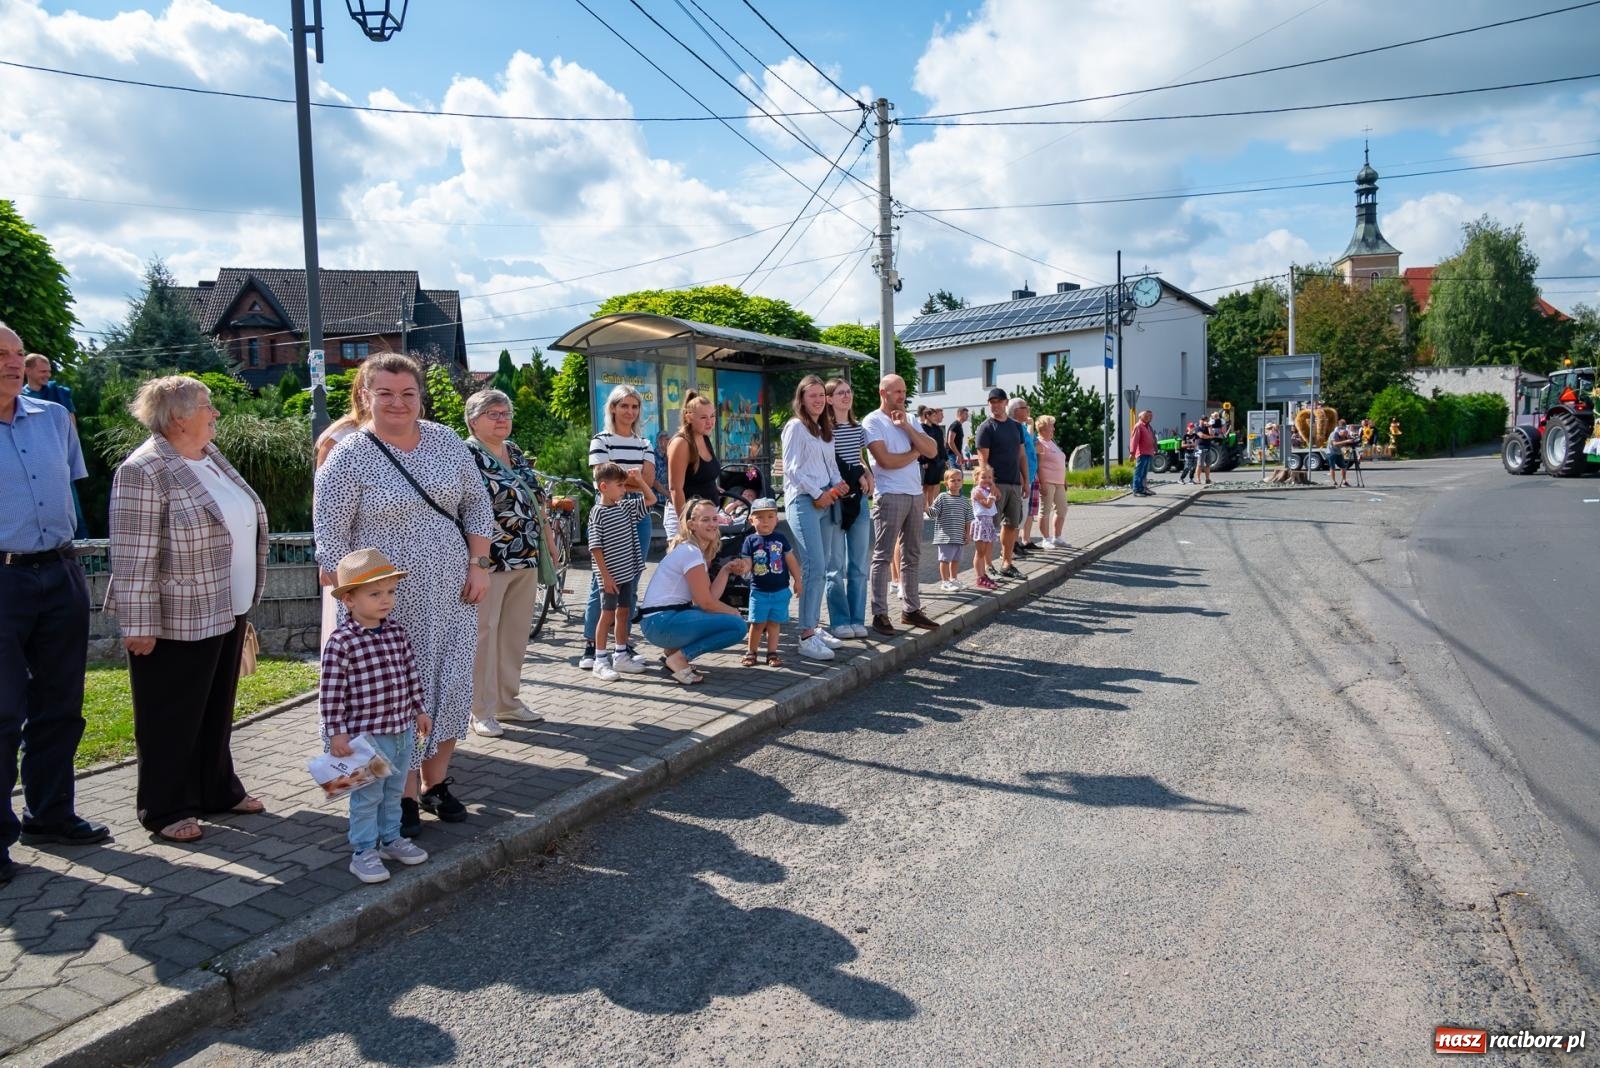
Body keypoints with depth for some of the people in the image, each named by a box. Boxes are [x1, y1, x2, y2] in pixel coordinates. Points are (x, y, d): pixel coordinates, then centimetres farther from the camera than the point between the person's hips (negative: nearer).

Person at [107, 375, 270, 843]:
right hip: (177, 620, -8)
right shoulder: (144, 471, -18)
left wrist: (245, 597, 20)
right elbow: (134, 556, -19)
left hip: (226, 612, 8)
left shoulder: (211, 455, 9)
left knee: (217, 709, 18)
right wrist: (138, 625, -19)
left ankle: (218, 789, 32)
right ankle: (166, 809, 18)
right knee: (172, 717, 6)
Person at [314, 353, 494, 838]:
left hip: (451, 596, 4)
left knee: (451, 685, 8)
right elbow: (331, 539, -8)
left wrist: (479, 564, 1)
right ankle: (406, 795, 17)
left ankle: (435, 781, 26)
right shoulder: (348, 458, -8)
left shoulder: (446, 442, 4)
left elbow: (476, 504, 9)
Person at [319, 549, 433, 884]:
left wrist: (419, 710, 16)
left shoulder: (397, 633, 3)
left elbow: (411, 674, 12)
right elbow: (330, 692, -16)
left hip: (402, 730, 7)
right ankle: (364, 852, 16)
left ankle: (390, 838, 36)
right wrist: (336, 733, -16)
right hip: (366, 735, -7)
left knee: (394, 791, 20)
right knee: (367, 795, 4)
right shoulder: (341, 642, -17)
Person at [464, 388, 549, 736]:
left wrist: (548, 538, 18)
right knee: (483, 632, -2)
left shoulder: (515, 452, 16)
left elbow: (534, 499, 21)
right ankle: (481, 711, 5)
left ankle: (508, 700, 23)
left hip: (526, 558, 8)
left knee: (516, 632, 12)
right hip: (489, 560, -8)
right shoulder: (465, 455, -8)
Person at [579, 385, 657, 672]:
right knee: (602, 583, -4)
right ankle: (590, 647, 2)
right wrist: (636, 480, -13)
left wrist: (621, 477, -15)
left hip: (639, 517, 5)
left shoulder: (644, 444, 15)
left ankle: (624, 645, 15)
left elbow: (648, 480, 0)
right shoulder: (600, 441, 2)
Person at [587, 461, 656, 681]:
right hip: (610, 576, -7)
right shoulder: (598, 513, -13)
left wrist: (638, 481, 3)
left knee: (624, 612, 14)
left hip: (628, 572, 7)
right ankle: (600, 661, 6)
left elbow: (651, 499, 17)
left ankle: (620, 656, 25)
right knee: (607, 615, -1)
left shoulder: (625, 507, 7)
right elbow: (595, 547, -15)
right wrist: (605, 575, -18)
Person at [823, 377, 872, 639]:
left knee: (859, 565, 6)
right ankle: (839, 622, 5)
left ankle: (857, 619, 13)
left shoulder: (858, 428, 14)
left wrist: (867, 473, 4)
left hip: (859, 500, 6)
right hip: (835, 501, -6)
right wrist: (857, 476, -12)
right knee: (836, 567, -1)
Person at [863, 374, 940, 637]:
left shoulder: (909, 420, 15)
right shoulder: (872, 422, -5)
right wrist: (915, 452, -1)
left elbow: (932, 450, 3)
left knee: (912, 556, 12)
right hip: (890, 495, -7)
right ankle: (880, 614, -1)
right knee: (883, 556, -4)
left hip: (915, 494, 7)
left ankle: (911, 609, 20)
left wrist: (906, 427, -6)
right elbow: (885, 460, -16)